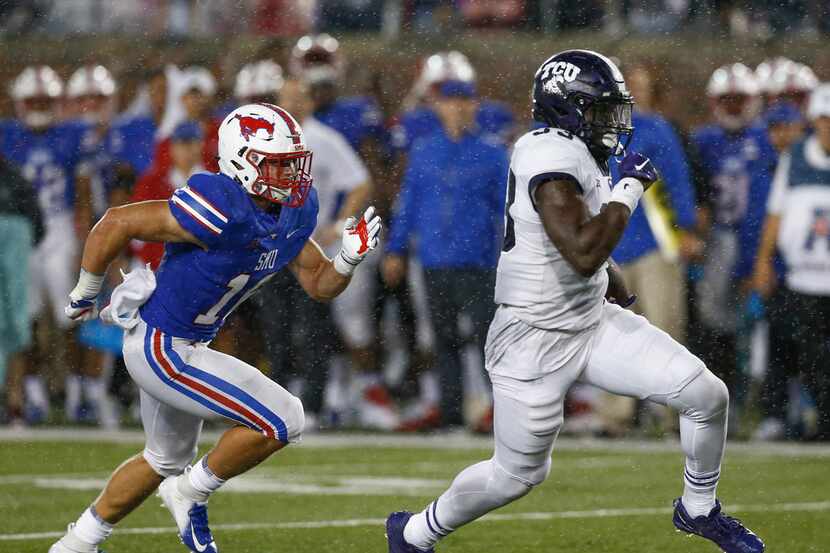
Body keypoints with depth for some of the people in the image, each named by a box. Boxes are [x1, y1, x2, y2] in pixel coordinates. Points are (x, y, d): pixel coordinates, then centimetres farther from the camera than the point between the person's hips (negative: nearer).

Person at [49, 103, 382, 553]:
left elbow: (319, 285, 7)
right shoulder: (223, 213, -29)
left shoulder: (293, 212, -3)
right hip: (161, 349, -10)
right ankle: (191, 495, 7)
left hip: (186, 346, 10)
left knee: (165, 461, 28)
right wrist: (85, 296, -12)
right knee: (281, 421, -12)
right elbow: (115, 224, -25)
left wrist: (350, 257, -14)